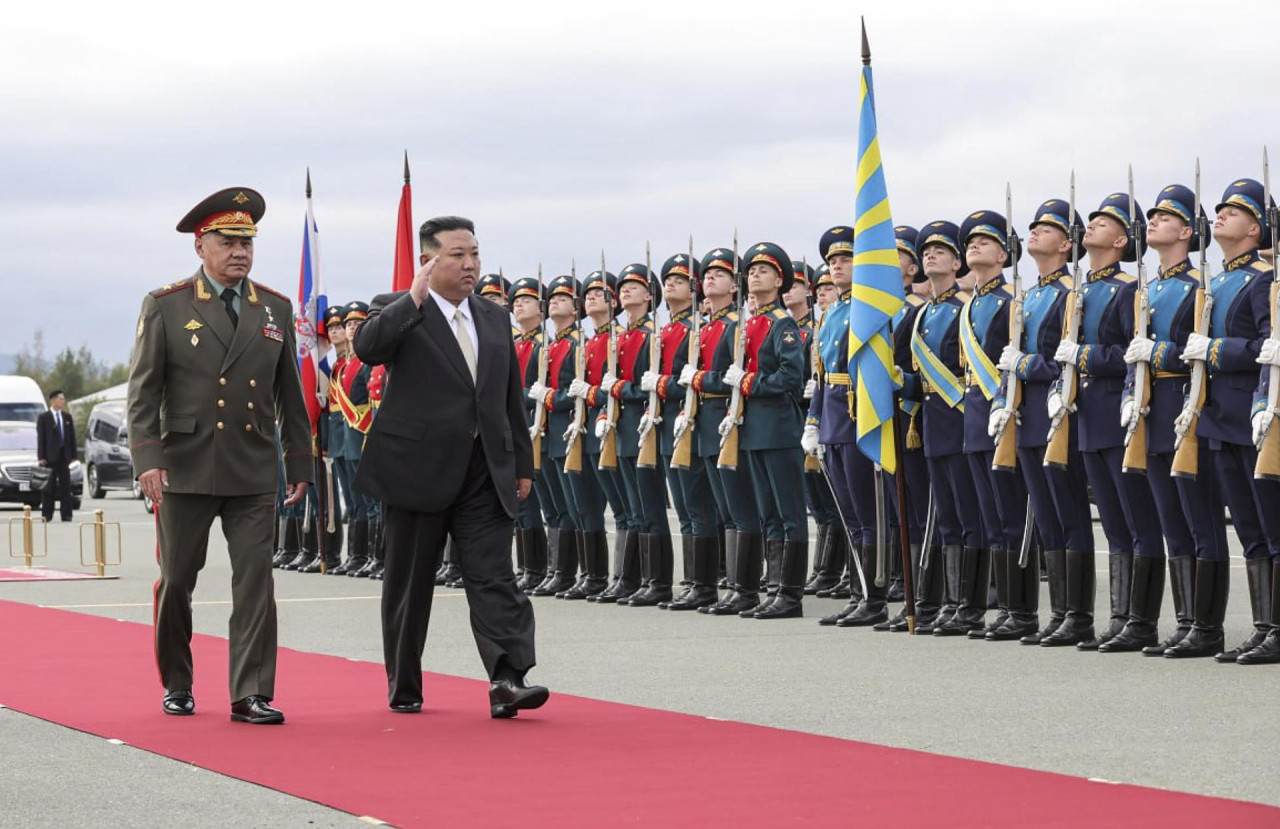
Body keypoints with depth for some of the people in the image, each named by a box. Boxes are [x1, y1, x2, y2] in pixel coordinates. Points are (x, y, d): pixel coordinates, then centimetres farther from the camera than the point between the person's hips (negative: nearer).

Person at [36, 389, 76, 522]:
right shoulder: (43, 417, -1)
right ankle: (47, 514, 6)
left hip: (64, 455, 4)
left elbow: (72, 437, 12)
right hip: (50, 455, -4)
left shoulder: (67, 417, 11)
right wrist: (41, 457, -10)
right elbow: (40, 438, -4)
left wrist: (73, 455, 5)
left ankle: (66, 514, 3)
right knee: (50, 486, 0)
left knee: (65, 485, 2)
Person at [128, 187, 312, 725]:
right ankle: (176, 685, 23)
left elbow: (289, 394, 14)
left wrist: (299, 463, 11)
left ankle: (251, 694, -4)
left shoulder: (276, 309, 10)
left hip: (254, 475, 2)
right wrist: (147, 458, -14)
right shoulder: (165, 307, 0)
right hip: (185, 471, -2)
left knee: (255, 583, -5)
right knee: (176, 582, 7)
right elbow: (143, 391, -4)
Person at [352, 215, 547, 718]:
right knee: (409, 583, 6)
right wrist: (415, 297, -23)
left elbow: (512, 398, 18)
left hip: (484, 475, 4)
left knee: (494, 577, -9)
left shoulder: (494, 319, 15)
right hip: (417, 470, -4)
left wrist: (522, 465, 14)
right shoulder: (399, 311, -1)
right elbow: (367, 347, -24)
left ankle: (507, 680, -18)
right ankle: (403, 688, 18)